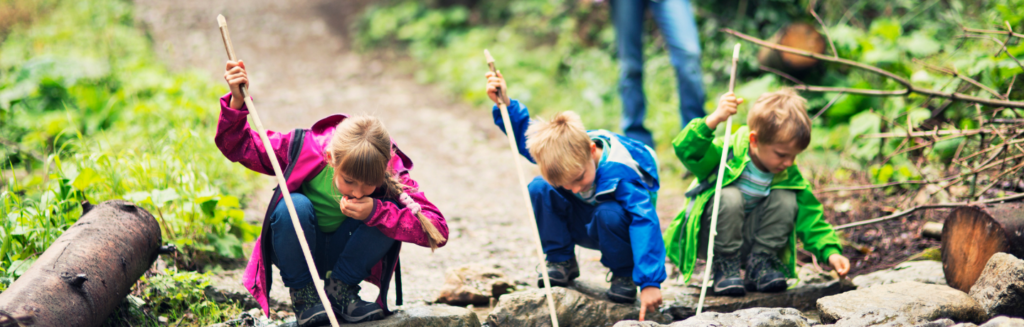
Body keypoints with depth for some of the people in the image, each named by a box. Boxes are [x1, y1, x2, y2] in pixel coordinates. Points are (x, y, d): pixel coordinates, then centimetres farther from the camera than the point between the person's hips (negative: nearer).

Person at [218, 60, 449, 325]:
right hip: (298, 251, -1)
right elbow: (238, 147, -15)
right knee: (294, 206, -34)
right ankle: (302, 293, -12)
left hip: (345, 254, 1)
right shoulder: (306, 149, -26)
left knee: (389, 210, -28)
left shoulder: (391, 172, -26)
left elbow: (438, 230, -33)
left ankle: (339, 288, -8)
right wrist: (236, 101, -33)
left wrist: (376, 212, -42)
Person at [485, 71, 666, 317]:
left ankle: (624, 275, -11)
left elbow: (645, 223, -45)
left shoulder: (620, 172, -38)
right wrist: (505, 105, -17)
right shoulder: (560, 149, -21)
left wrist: (650, 282, -52)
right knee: (539, 189, -19)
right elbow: (524, 134, 0)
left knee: (608, 214, -40)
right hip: (584, 226, 5)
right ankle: (561, 262, -3)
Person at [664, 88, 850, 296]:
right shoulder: (728, 152, -22)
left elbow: (810, 218, -6)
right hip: (708, 238, -4)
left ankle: (759, 265, -7)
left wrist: (831, 252, -20)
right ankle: (725, 268, -17)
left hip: (748, 239, 4)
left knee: (786, 199, -17)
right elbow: (686, 151, -37)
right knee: (729, 197, -33)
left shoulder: (789, 177, -8)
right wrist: (714, 120, -51)